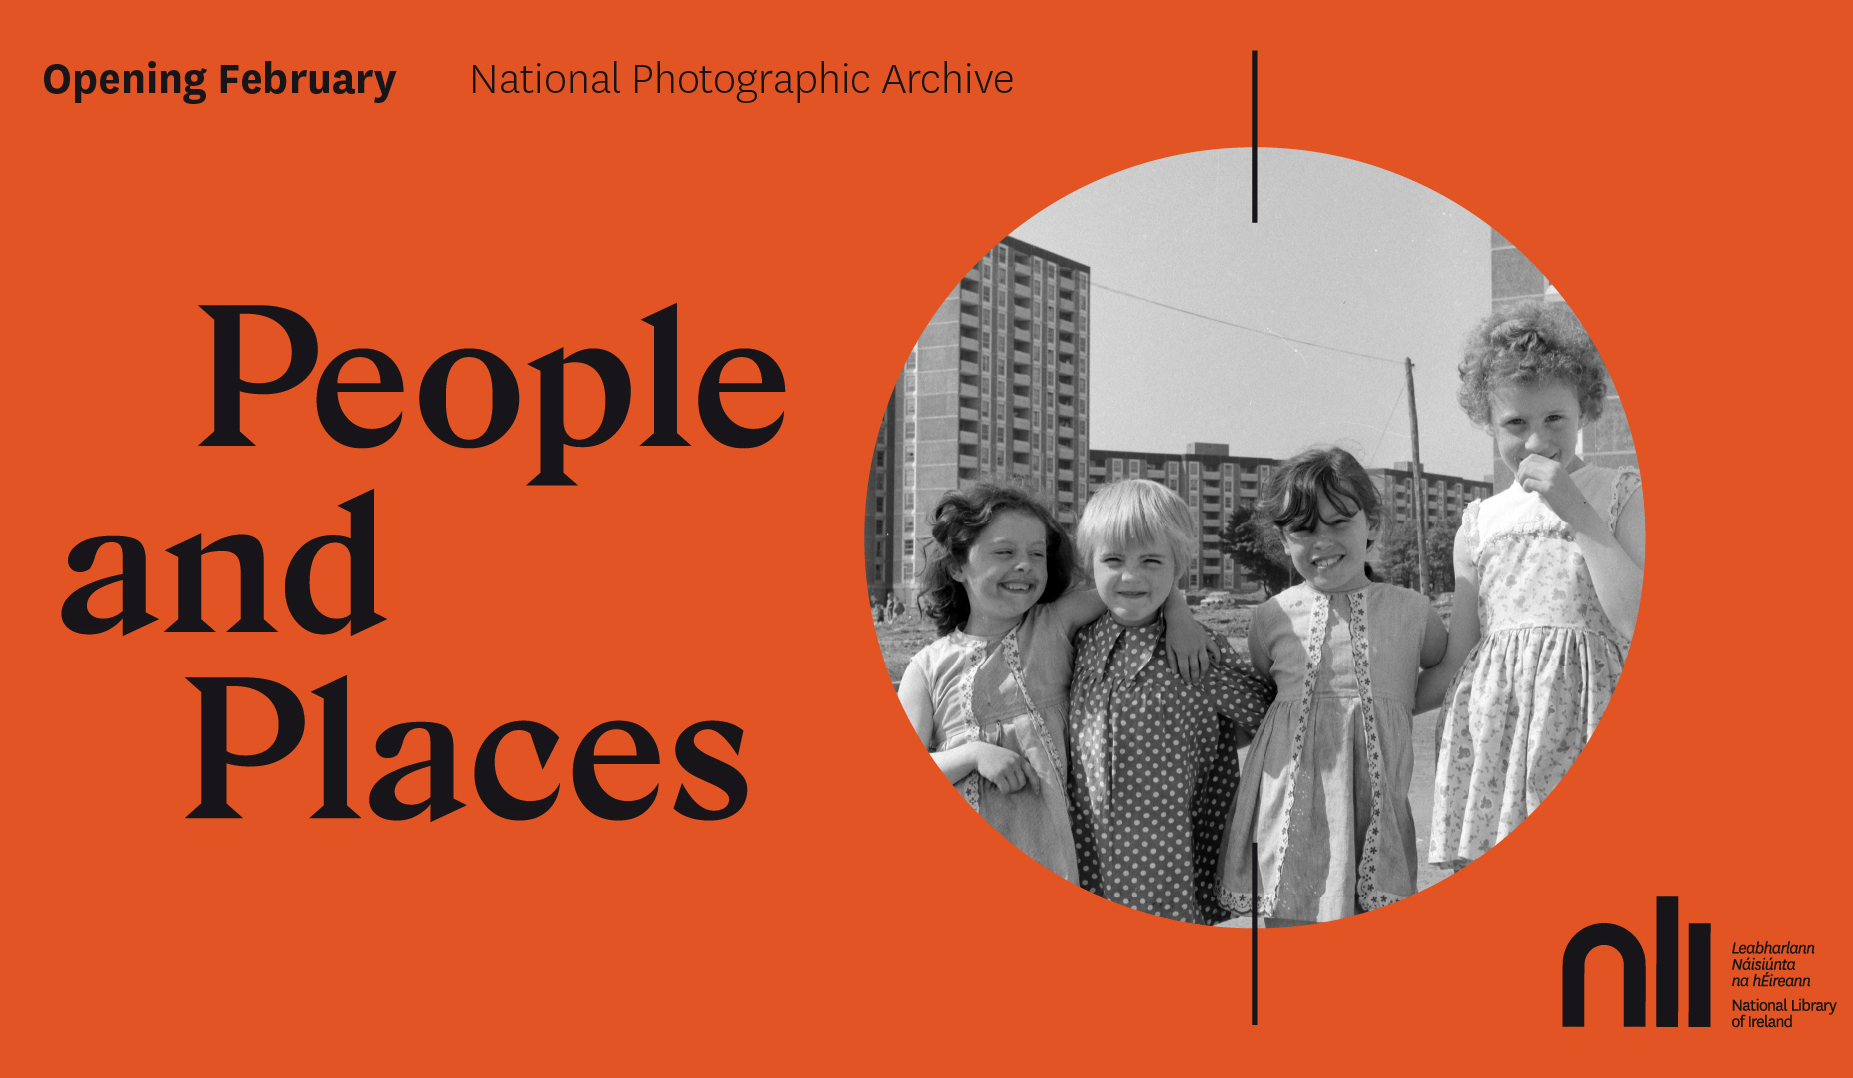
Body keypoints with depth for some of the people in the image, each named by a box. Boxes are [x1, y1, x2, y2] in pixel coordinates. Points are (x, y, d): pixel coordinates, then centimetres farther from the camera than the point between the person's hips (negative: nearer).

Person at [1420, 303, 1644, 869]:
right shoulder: (1481, 522, 14)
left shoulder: (1622, 494, 5)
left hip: (1588, 716, -3)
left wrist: (1578, 514, -11)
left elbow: (1639, 622, -9)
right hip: (1492, 720, 3)